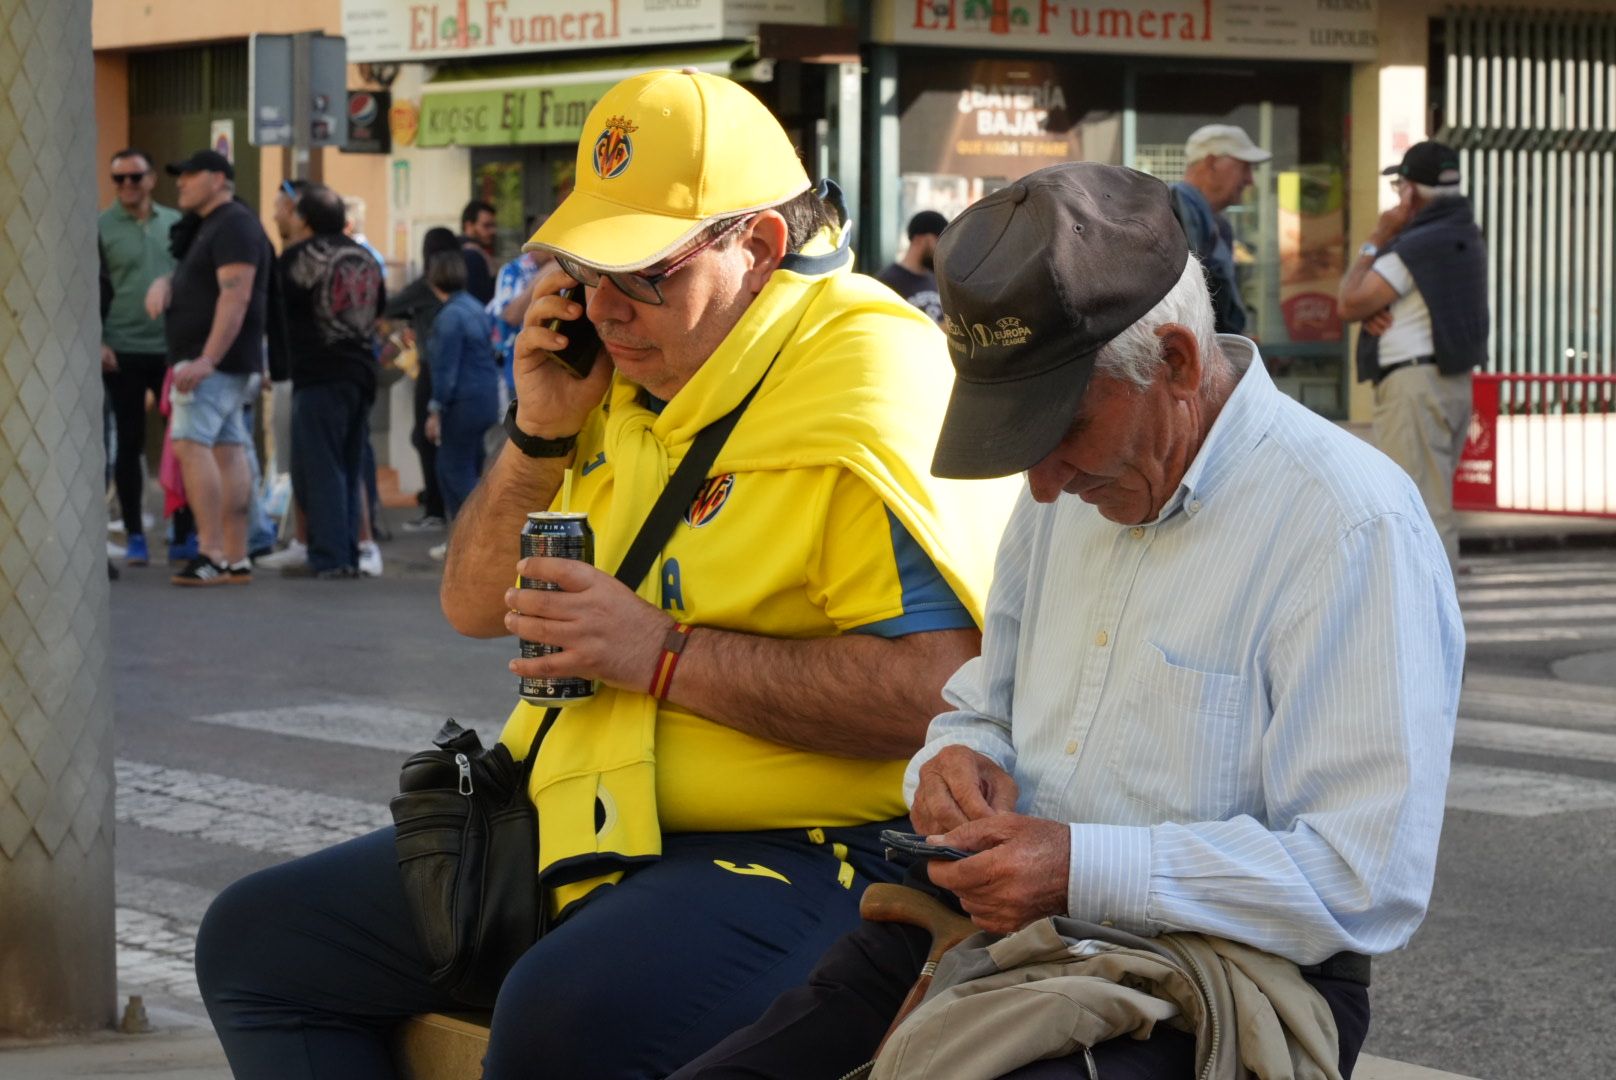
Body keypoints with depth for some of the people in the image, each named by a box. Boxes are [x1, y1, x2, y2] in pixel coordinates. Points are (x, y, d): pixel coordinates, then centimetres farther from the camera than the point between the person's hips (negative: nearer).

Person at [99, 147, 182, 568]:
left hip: (174, 349, 2)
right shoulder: (101, 227, -1)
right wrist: (97, 342, -12)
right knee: (130, 444, 3)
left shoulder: (175, 223, 7)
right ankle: (134, 536, 10)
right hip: (123, 353, -2)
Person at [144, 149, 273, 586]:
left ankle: (211, 554, -24)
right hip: (208, 359, 11)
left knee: (192, 444, -18)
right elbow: (192, 282, 30)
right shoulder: (209, 226, 21)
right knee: (228, 451, 7)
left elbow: (236, 295, -22)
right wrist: (164, 283, 5)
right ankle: (236, 559, 7)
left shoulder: (234, 225, -12)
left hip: (215, 360, -11)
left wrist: (207, 359, -28)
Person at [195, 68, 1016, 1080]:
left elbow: (938, 686, -27)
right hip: (573, 826, 9)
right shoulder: (628, 376, 13)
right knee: (256, 939, 8)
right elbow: (476, 608, 19)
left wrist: (663, 656, -22)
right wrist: (540, 432, 1)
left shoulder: (871, 377, -15)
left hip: (792, 847, -9)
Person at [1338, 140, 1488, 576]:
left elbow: (1348, 303, -11)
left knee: (1422, 510, -10)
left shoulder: (1416, 244, -17)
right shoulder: (1464, 237, 14)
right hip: (1453, 379, 10)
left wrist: (1375, 239, -5)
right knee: (1435, 504, 18)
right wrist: (1372, 309, -6)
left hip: (1414, 382, -10)